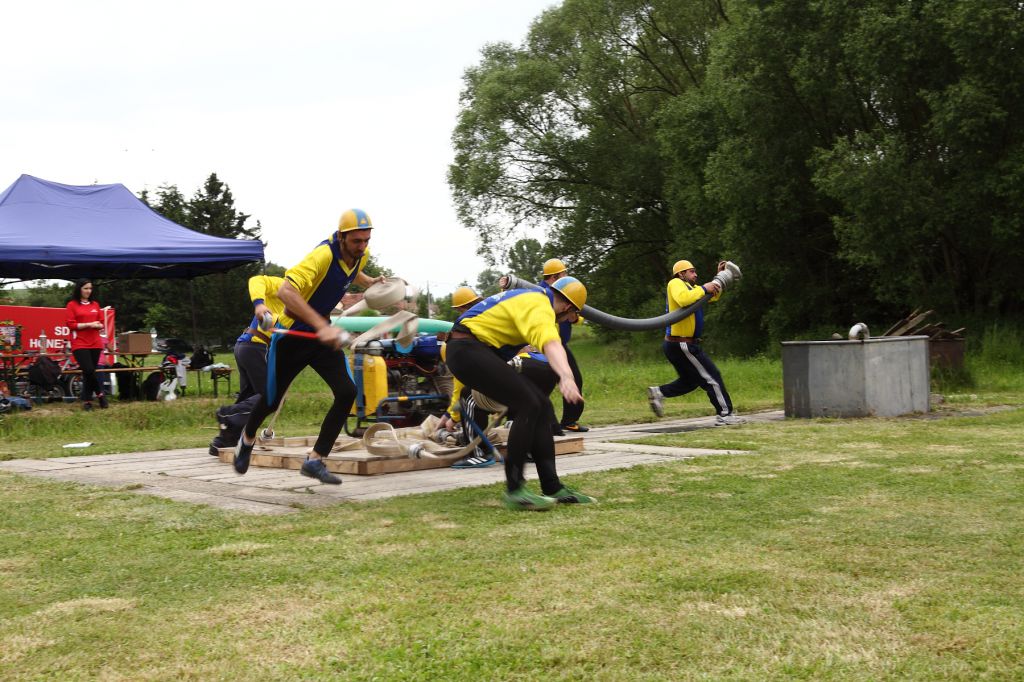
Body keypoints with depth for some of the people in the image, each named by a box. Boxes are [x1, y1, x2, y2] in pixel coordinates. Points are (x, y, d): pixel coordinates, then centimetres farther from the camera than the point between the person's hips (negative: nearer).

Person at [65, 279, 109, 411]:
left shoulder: (95, 305, 13)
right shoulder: (72, 304, 0)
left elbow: (101, 323, 16)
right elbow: (71, 324, -6)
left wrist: (98, 325, -7)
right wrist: (89, 324, -14)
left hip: (95, 343, 4)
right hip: (80, 344, -4)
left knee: (90, 372, 4)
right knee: (89, 370, -15)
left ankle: (87, 400, 12)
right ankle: (100, 394, 4)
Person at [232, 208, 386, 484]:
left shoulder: (361, 254, -5)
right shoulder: (323, 255, -30)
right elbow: (285, 291, -43)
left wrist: (371, 282, 8)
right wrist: (321, 326, -48)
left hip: (323, 334, 6)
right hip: (291, 335, -6)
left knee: (347, 392, -14)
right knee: (271, 400, 11)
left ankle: (315, 460, -5)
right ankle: (247, 439, 44)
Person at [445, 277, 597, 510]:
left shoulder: (530, 299, 18)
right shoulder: (540, 306, -16)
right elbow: (550, 343, -38)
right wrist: (566, 377, -56)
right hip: (468, 350, -11)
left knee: (541, 406, 4)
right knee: (528, 406, -19)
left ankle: (552, 489, 6)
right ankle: (514, 490, -15)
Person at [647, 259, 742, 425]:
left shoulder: (691, 287, 20)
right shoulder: (676, 284, -10)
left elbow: (713, 296, 22)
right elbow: (683, 299, -32)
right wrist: (703, 288, -22)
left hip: (678, 345, 10)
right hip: (682, 344, -10)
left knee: (690, 381, 19)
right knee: (712, 377, -5)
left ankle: (658, 392, 11)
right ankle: (724, 414, -2)